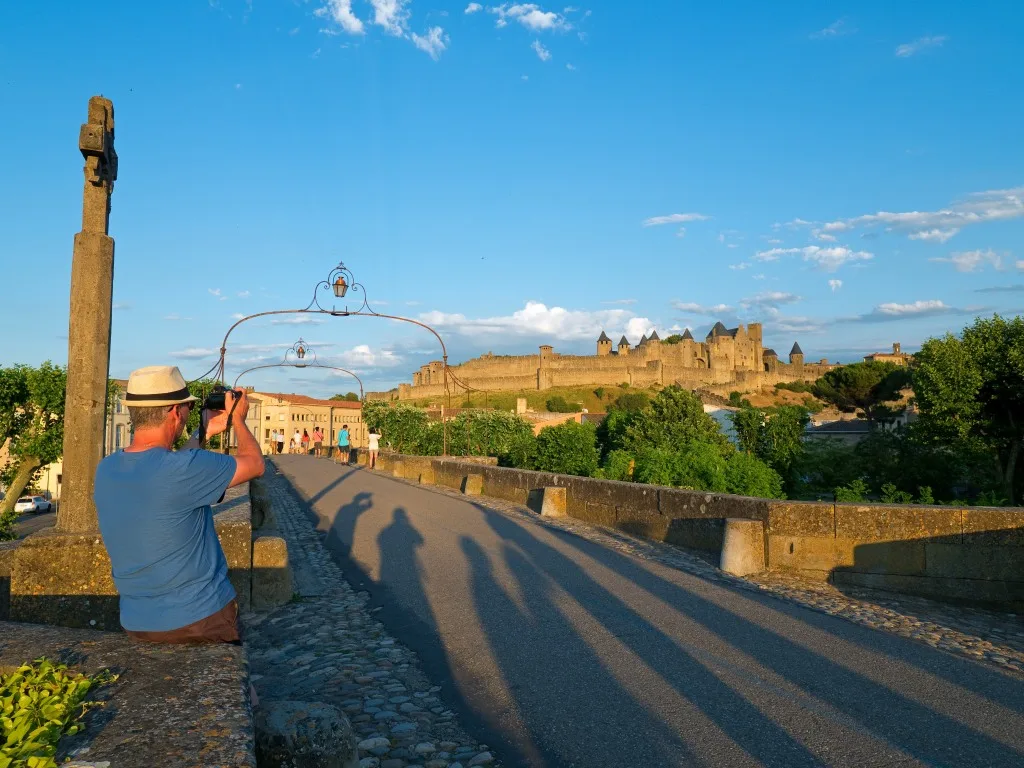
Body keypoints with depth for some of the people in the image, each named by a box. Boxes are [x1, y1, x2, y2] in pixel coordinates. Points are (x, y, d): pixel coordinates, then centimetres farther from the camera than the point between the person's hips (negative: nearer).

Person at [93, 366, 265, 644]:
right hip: (202, 619, -6)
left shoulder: (105, 470, -3)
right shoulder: (189, 468, -24)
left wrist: (203, 433, 20)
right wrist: (238, 419, 7)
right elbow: (255, 464, -8)